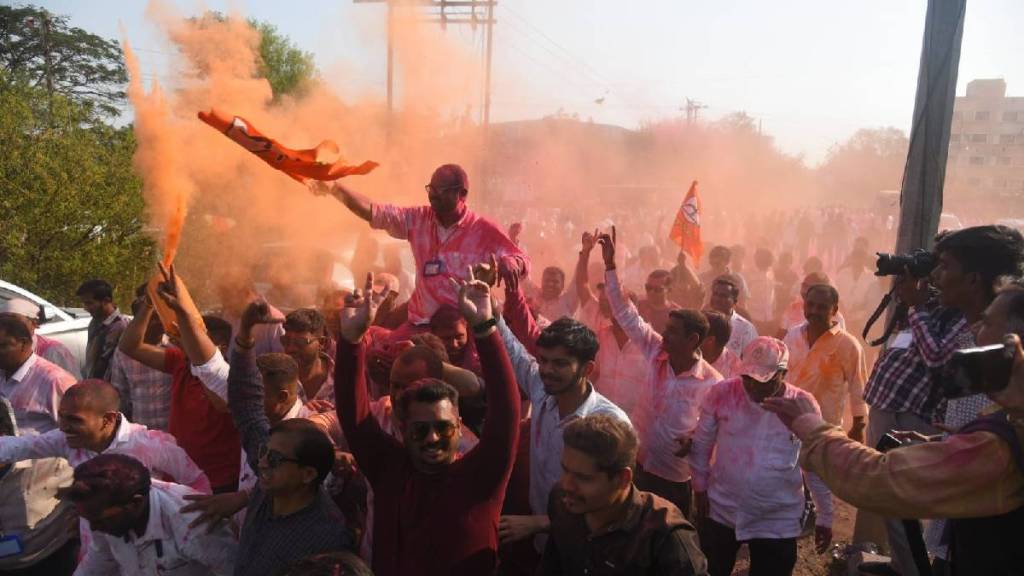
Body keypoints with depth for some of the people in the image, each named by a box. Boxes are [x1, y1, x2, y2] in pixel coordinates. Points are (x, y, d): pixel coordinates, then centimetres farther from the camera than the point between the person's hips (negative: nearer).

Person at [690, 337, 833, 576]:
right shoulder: (721, 394, -13)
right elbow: (701, 445, 1)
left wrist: (825, 518, 5)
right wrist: (700, 488, 2)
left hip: (778, 522, -1)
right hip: (720, 512, 1)